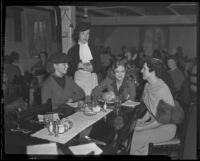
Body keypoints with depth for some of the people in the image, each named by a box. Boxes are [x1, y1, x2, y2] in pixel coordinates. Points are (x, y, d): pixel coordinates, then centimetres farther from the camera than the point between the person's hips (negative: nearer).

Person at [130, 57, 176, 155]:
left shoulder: (162, 90, -27)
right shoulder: (148, 85, 2)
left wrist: (143, 128, -19)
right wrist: (143, 119, -1)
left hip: (166, 128, -8)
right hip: (154, 122, 8)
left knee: (139, 137, -20)